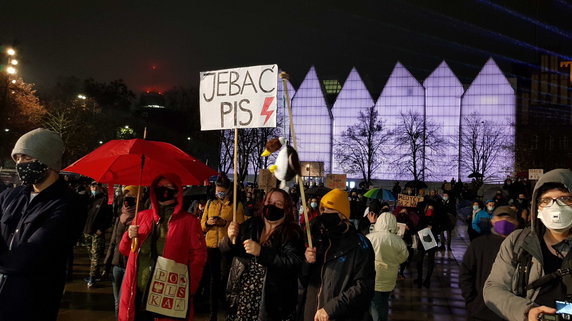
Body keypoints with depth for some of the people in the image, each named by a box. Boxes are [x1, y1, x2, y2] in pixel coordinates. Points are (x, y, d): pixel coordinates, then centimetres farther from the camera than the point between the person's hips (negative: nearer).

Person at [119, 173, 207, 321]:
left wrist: (189, 289, -11)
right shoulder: (142, 216, 9)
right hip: (138, 292, 3)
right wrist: (129, 237, -6)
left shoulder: (189, 221, -2)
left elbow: (198, 256, -4)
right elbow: (124, 250, 15)